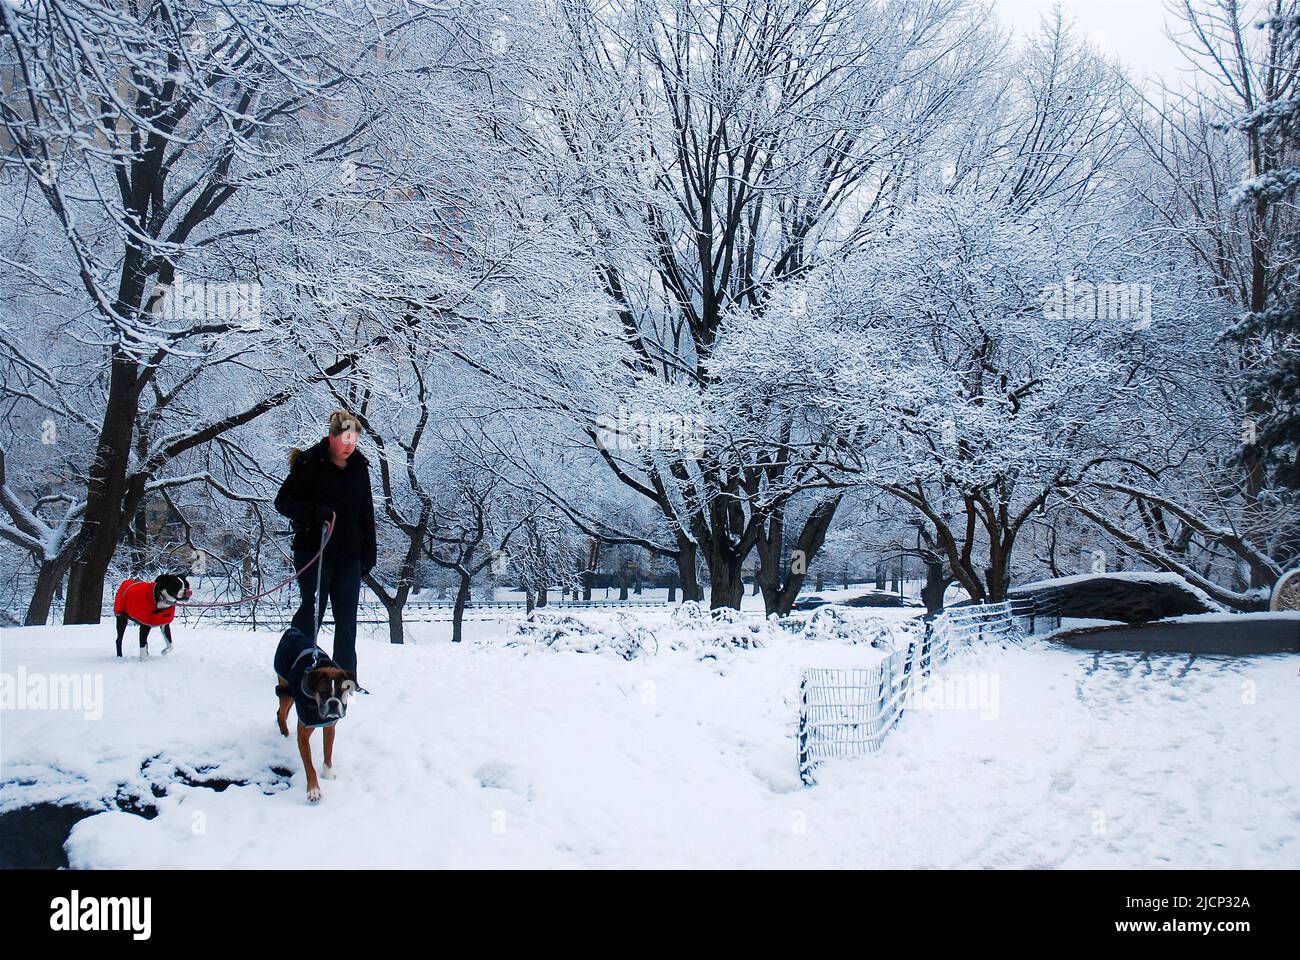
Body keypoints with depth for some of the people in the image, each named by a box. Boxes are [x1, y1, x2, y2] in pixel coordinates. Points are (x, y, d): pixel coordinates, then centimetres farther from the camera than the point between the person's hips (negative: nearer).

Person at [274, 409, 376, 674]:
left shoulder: (359, 468, 10)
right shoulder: (309, 465, -5)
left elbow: (367, 513, 15)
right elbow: (283, 501, -5)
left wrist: (368, 552, 11)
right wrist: (315, 511, -21)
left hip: (349, 554, 5)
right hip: (314, 551, -4)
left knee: (347, 619, 4)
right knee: (313, 610, -1)